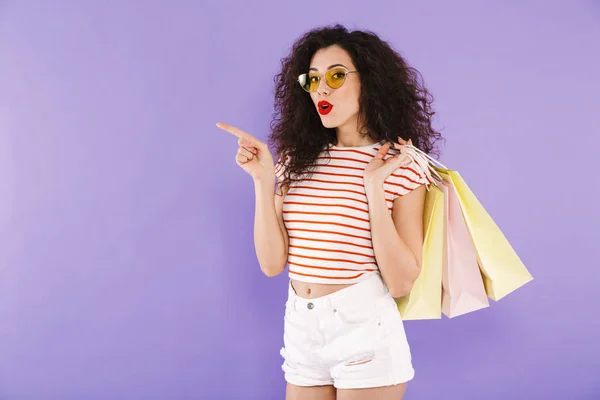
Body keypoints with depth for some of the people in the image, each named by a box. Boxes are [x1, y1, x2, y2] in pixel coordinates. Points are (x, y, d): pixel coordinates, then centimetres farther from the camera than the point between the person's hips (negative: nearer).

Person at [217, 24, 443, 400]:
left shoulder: (403, 168, -7)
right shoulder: (297, 160, 4)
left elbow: (401, 284, -14)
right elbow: (272, 263, -2)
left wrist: (374, 187, -21)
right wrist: (264, 181, -11)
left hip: (364, 327, -4)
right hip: (299, 327, 4)